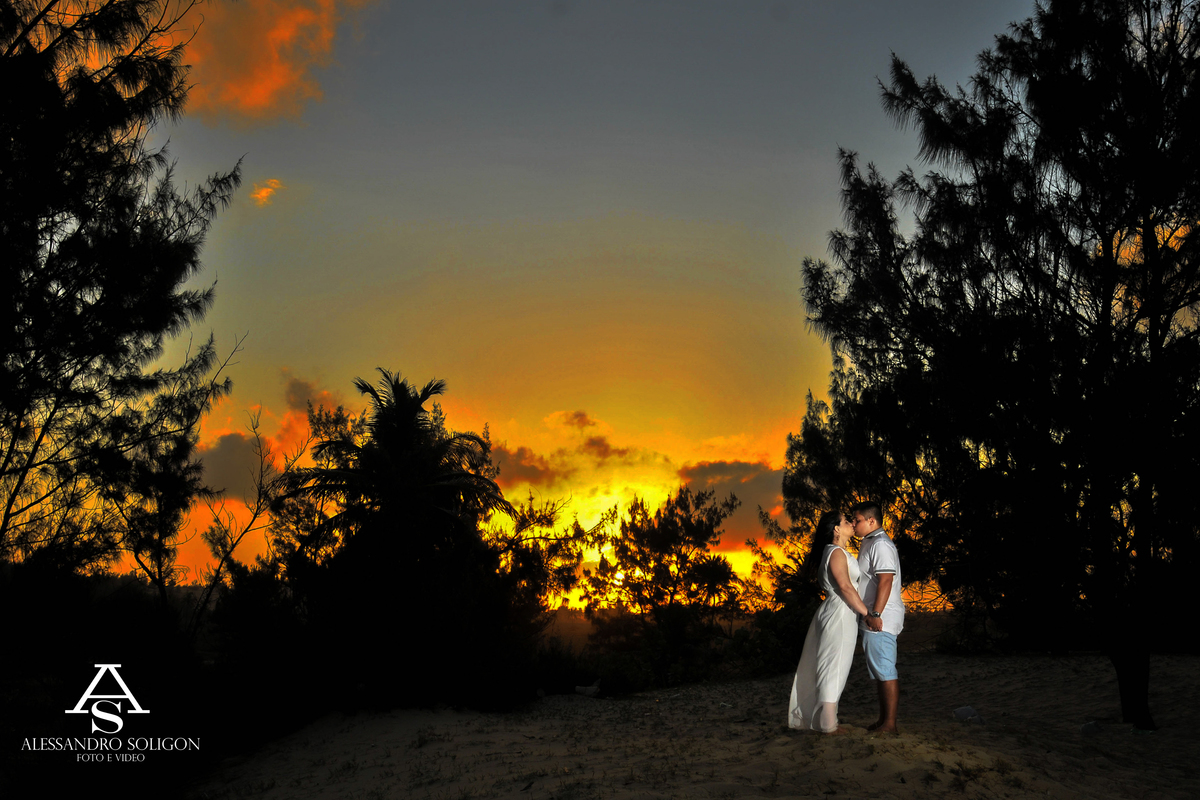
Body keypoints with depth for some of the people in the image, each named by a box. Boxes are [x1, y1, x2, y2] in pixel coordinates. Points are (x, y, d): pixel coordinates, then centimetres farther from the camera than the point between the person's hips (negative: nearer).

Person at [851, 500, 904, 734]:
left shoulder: (881, 544, -15)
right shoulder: (870, 543, 18)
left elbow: (885, 581, -23)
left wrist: (875, 614, -26)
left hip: (881, 619, -11)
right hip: (873, 618, 11)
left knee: (885, 671, -6)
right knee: (878, 671, 15)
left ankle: (889, 723, -2)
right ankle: (883, 719, 23)